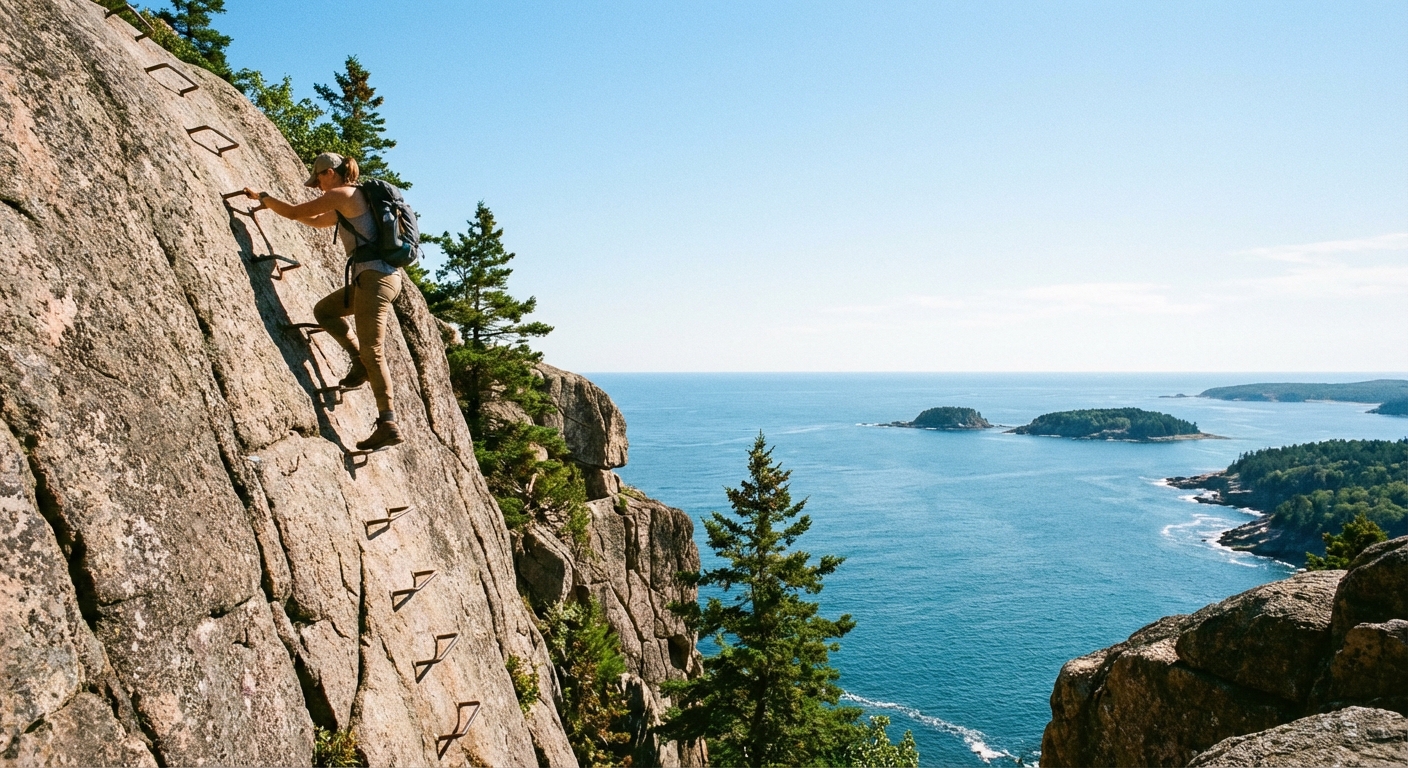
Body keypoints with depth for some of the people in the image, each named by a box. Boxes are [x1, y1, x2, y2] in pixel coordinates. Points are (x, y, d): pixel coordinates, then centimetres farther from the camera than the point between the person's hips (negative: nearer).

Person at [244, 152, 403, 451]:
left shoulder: (342, 194, -5)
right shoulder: (351, 202, 24)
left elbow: (294, 212, -1)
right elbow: (318, 221, 37)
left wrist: (261, 196, 15)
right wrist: (272, 203, 37)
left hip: (376, 277, -10)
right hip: (384, 277, 10)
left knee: (372, 350, -13)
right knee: (324, 310, 22)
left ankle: (389, 424, -17)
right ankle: (360, 362, 13)